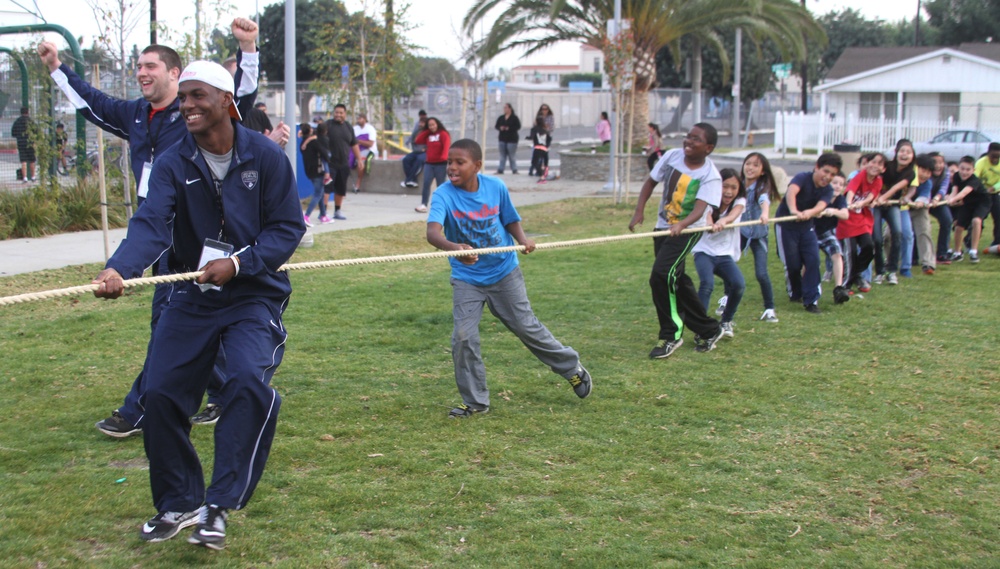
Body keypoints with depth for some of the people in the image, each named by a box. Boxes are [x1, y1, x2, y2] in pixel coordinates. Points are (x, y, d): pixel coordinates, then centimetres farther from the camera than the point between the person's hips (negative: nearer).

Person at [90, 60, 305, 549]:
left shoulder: (266, 157, -7)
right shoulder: (172, 164, -4)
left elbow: (288, 228, -7)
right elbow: (151, 224, -19)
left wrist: (238, 264, -21)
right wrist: (118, 270, -39)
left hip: (254, 294, -3)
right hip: (191, 296, 3)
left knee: (249, 382, -25)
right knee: (160, 391, -2)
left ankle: (219, 505, -13)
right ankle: (178, 504, 19)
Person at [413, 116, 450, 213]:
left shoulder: (443, 134, -5)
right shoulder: (428, 135, 14)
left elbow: (447, 146, -18)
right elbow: (418, 141, 8)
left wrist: (444, 157, -34)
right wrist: (426, 131, 5)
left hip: (440, 164, -5)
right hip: (429, 163, 5)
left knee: (440, 185, 2)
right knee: (426, 183, -8)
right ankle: (423, 205, -13)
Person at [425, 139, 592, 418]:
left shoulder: (496, 187, -11)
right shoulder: (444, 194, -19)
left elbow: (511, 220, 5)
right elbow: (433, 231, -37)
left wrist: (523, 239, -16)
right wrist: (453, 247, -58)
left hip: (504, 272, 1)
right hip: (466, 278, 0)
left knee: (527, 327, 8)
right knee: (463, 338, -8)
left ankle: (572, 367, 31)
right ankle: (475, 401, 10)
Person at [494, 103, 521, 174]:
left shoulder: (514, 118, -3)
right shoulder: (501, 118, 12)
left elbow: (518, 126, -10)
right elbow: (497, 126, 14)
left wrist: (509, 128, -19)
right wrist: (500, 128, -9)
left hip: (512, 139, -5)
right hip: (502, 139, 5)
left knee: (512, 155, -4)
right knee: (502, 155, 6)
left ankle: (514, 170, 0)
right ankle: (500, 169, 7)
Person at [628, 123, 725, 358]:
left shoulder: (711, 176, -18)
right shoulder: (672, 156, -4)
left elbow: (700, 208, -31)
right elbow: (650, 182, 6)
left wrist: (681, 225, -49)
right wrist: (639, 211, -6)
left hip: (687, 231, -7)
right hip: (663, 227, 7)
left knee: (661, 276, -22)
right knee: (676, 280, 15)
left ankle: (671, 335, -7)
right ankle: (708, 330, 31)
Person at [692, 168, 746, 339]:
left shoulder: (739, 202, -3)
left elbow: (733, 215, -27)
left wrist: (723, 221, -51)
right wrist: (712, 225, -51)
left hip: (726, 255, 2)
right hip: (704, 252, -2)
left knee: (739, 284, -23)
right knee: (707, 283, -30)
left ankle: (726, 321, 4)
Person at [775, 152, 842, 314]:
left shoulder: (828, 191, -9)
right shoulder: (802, 178, -21)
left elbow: (820, 206, -30)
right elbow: (791, 192, -43)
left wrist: (809, 213, -54)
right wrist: (794, 211, -63)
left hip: (807, 227, 4)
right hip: (786, 226, -4)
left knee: (813, 261, -12)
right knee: (793, 264, -1)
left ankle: (811, 300, -5)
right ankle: (795, 293, 26)